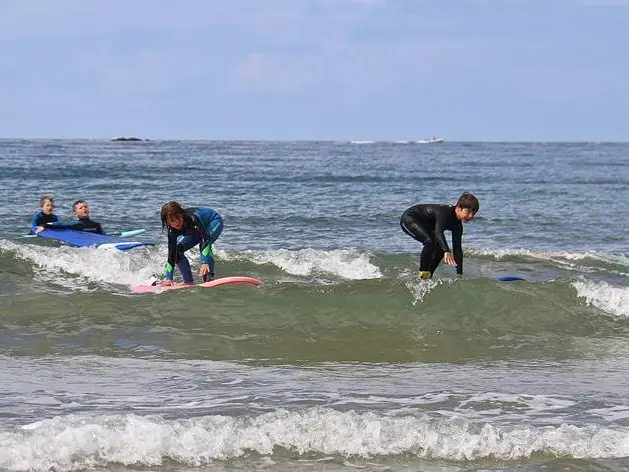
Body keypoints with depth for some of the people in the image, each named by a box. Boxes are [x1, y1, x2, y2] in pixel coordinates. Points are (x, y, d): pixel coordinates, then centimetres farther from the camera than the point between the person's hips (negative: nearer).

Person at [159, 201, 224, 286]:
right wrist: (168, 278, -24)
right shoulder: (172, 230, -22)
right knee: (177, 250, -9)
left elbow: (205, 239, -48)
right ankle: (189, 281, 0)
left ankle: (209, 278, -29)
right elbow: (171, 254, -19)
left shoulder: (192, 218, -40)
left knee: (204, 245, -34)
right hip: (198, 230, 6)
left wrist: (205, 262, -58)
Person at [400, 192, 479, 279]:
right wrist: (447, 252, -66)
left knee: (440, 248, 0)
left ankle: (428, 276, 11)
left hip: (424, 225, 10)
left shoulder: (458, 226, -7)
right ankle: (423, 275, -18)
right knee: (430, 242, -29)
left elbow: (457, 249, -3)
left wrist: (460, 274, -8)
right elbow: (438, 232, -51)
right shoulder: (445, 212, -34)